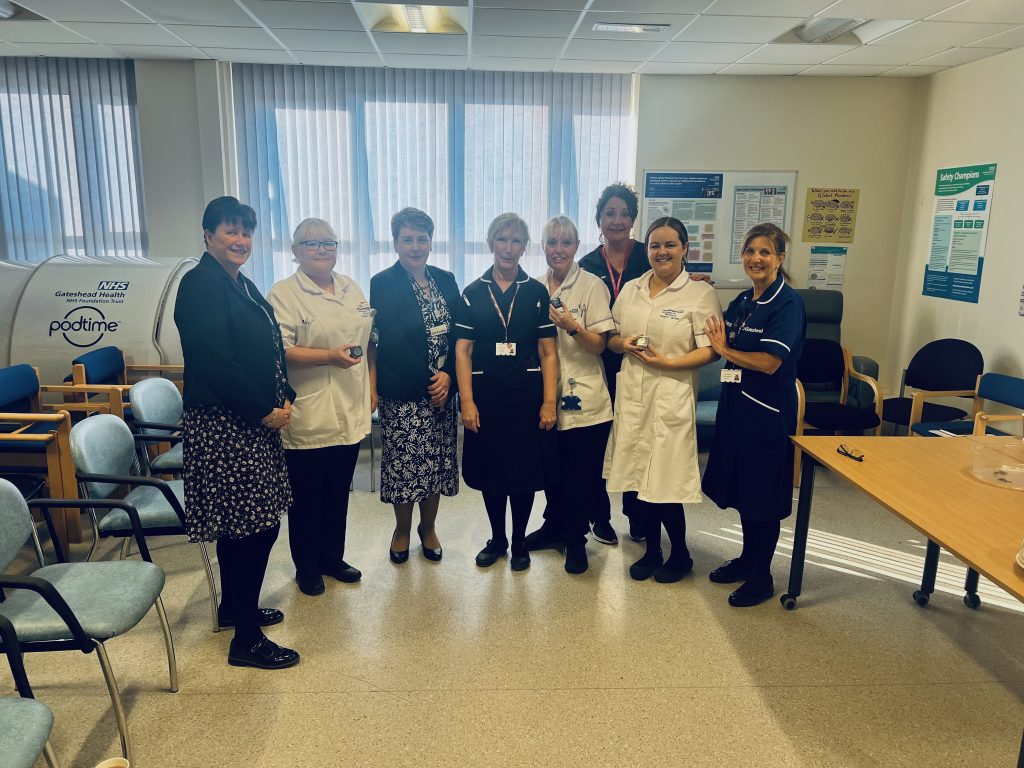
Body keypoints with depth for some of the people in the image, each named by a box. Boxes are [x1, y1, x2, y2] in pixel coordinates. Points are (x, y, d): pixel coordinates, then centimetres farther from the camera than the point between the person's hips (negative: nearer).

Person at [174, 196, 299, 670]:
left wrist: (284, 398, 3)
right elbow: (215, 362, -22)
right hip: (224, 423, -9)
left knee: (239, 521, 19)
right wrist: (266, 410, -17)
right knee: (257, 525, -6)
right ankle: (247, 640, 7)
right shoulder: (201, 285, -14)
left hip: (253, 419, 10)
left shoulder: (241, 285, 14)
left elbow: (265, 351, 17)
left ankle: (234, 607, 36)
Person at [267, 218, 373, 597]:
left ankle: (333, 558, 34)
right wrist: (331, 356, -27)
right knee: (308, 497, 8)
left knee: (339, 493, 17)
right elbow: (280, 352, -18)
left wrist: (371, 387, 14)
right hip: (308, 417, -6)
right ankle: (307, 568, 25)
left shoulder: (351, 287, 11)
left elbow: (368, 339, 19)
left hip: (349, 413, 6)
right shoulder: (283, 293, -9)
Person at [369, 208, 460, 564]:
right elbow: (389, 342, -12)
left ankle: (428, 528, 30)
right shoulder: (383, 284, -5)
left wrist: (447, 375, -9)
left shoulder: (446, 280, 9)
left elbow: (457, 335, 6)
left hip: (441, 389, 4)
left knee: (437, 462, 10)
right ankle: (402, 530, 26)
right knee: (404, 463, 4)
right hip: (402, 394, -4)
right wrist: (428, 382, -13)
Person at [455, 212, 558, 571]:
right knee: (490, 469, 10)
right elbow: (462, 351, -1)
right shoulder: (473, 293, 3)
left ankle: (519, 542, 26)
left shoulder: (537, 292, 2)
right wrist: (467, 401, -9)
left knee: (525, 469, 6)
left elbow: (548, 352, 0)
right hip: (486, 394, 1)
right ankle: (497, 539, 30)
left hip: (526, 394, 0)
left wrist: (549, 401, -7)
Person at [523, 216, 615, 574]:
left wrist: (573, 327, -25)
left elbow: (598, 345, -9)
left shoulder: (591, 286, -7)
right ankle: (554, 525, 36)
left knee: (580, 473, 4)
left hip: (582, 398, -4)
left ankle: (576, 539, 22)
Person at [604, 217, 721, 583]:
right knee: (635, 476, 8)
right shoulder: (630, 289, 12)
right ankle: (652, 550, 28)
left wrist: (667, 362, -18)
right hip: (632, 394, 5)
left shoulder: (701, 293, -4)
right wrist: (624, 343, -5)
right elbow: (611, 338, 17)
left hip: (671, 397, -5)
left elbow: (709, 351, -8)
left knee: (664, 482, -1)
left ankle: (680, 554, 23)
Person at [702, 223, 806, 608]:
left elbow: (770, 362, -20)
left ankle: (761, 577, 19)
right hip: (737, 405, 7)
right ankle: (748, 558, 34)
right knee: (740, 488, 16)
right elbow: (725, 349, 13)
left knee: (762, 496, 4)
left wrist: (726, 350, -10)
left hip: (768, 412, -7)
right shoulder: (741, 302, 10)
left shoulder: (788, 302, -13)